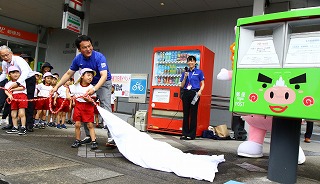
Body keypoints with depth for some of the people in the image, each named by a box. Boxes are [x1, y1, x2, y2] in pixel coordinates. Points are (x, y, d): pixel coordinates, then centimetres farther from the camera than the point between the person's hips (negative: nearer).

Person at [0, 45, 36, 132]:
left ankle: (29, 124, -8)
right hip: (17, 81, 7)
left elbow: (25, 72, -46)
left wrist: (17, 83, -60)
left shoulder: (18, 60, -28)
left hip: (29, 79, -7)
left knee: (29, 101, -11)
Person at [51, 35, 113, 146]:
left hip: (103, 83, -6)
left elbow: (104, 76, -36)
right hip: (88, 84, 6)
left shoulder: (99, 57, -26)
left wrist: (94, 89, -51)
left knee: (105, 107, -20)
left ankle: (111, 136, -22)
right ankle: (89, 136, 11)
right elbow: (68, 74, 5)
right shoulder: (78, 59, -7)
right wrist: (56, 87, -2)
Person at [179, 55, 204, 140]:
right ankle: (185, 133, 15)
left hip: (194, 93, -3)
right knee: (185, 113, 7)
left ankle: (191, 134, 7)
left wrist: (200, 91, -16)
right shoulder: (185, 72, 12)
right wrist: (185, 77, -4)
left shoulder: (199, 72, 3)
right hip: (186, 93, 4)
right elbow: (182, 86, 10)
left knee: (193, 113, 0)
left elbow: (202, 84, 2)